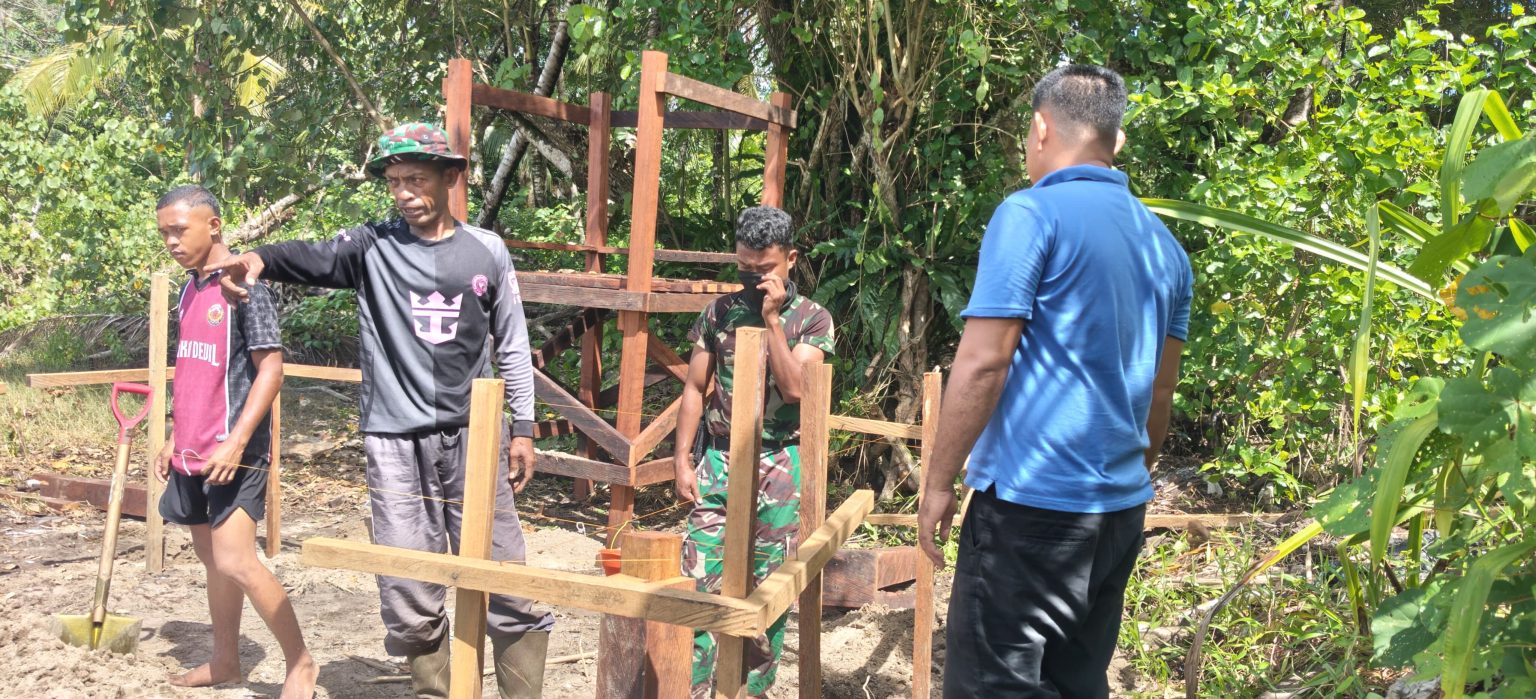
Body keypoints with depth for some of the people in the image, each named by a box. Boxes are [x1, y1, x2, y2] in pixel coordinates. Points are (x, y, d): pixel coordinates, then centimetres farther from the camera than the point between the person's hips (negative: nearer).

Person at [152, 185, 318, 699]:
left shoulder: (245, 285, -12)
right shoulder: (189, 290, 13)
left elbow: (270, 368, -16)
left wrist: (236, 441, -22)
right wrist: (174, 439, 20)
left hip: (233, 451, -8)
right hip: (192, 454, 8)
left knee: (235, 562, -14)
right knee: (212, 560, 15)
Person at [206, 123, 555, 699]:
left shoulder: (486, 251, 5)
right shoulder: (372, 247, 3)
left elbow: (512, 346, 10)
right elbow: (314, 258, -16)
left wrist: (523, 428, 8)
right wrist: (261, 258, -37)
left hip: (471, 440, 0)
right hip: (395, 446, 0)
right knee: (409, 602, 4)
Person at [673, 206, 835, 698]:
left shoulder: (812, 319, -1)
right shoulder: (719, 311, 5)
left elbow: (795, 389, -14)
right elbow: (695, 389, 7)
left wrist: (771, 318, -15)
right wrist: (682, 460, 0)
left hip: (779, 466, -1)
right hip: (719, 460, 2)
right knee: (700, 580, -4)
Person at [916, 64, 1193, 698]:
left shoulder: (1032, 214, -10)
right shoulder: (1163, 243, 12)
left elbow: (982, 363, -16)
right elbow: (1160, 392, 18)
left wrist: (938, 482, -8)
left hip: (1032, 502, -8)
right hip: (1121, 509, 8)